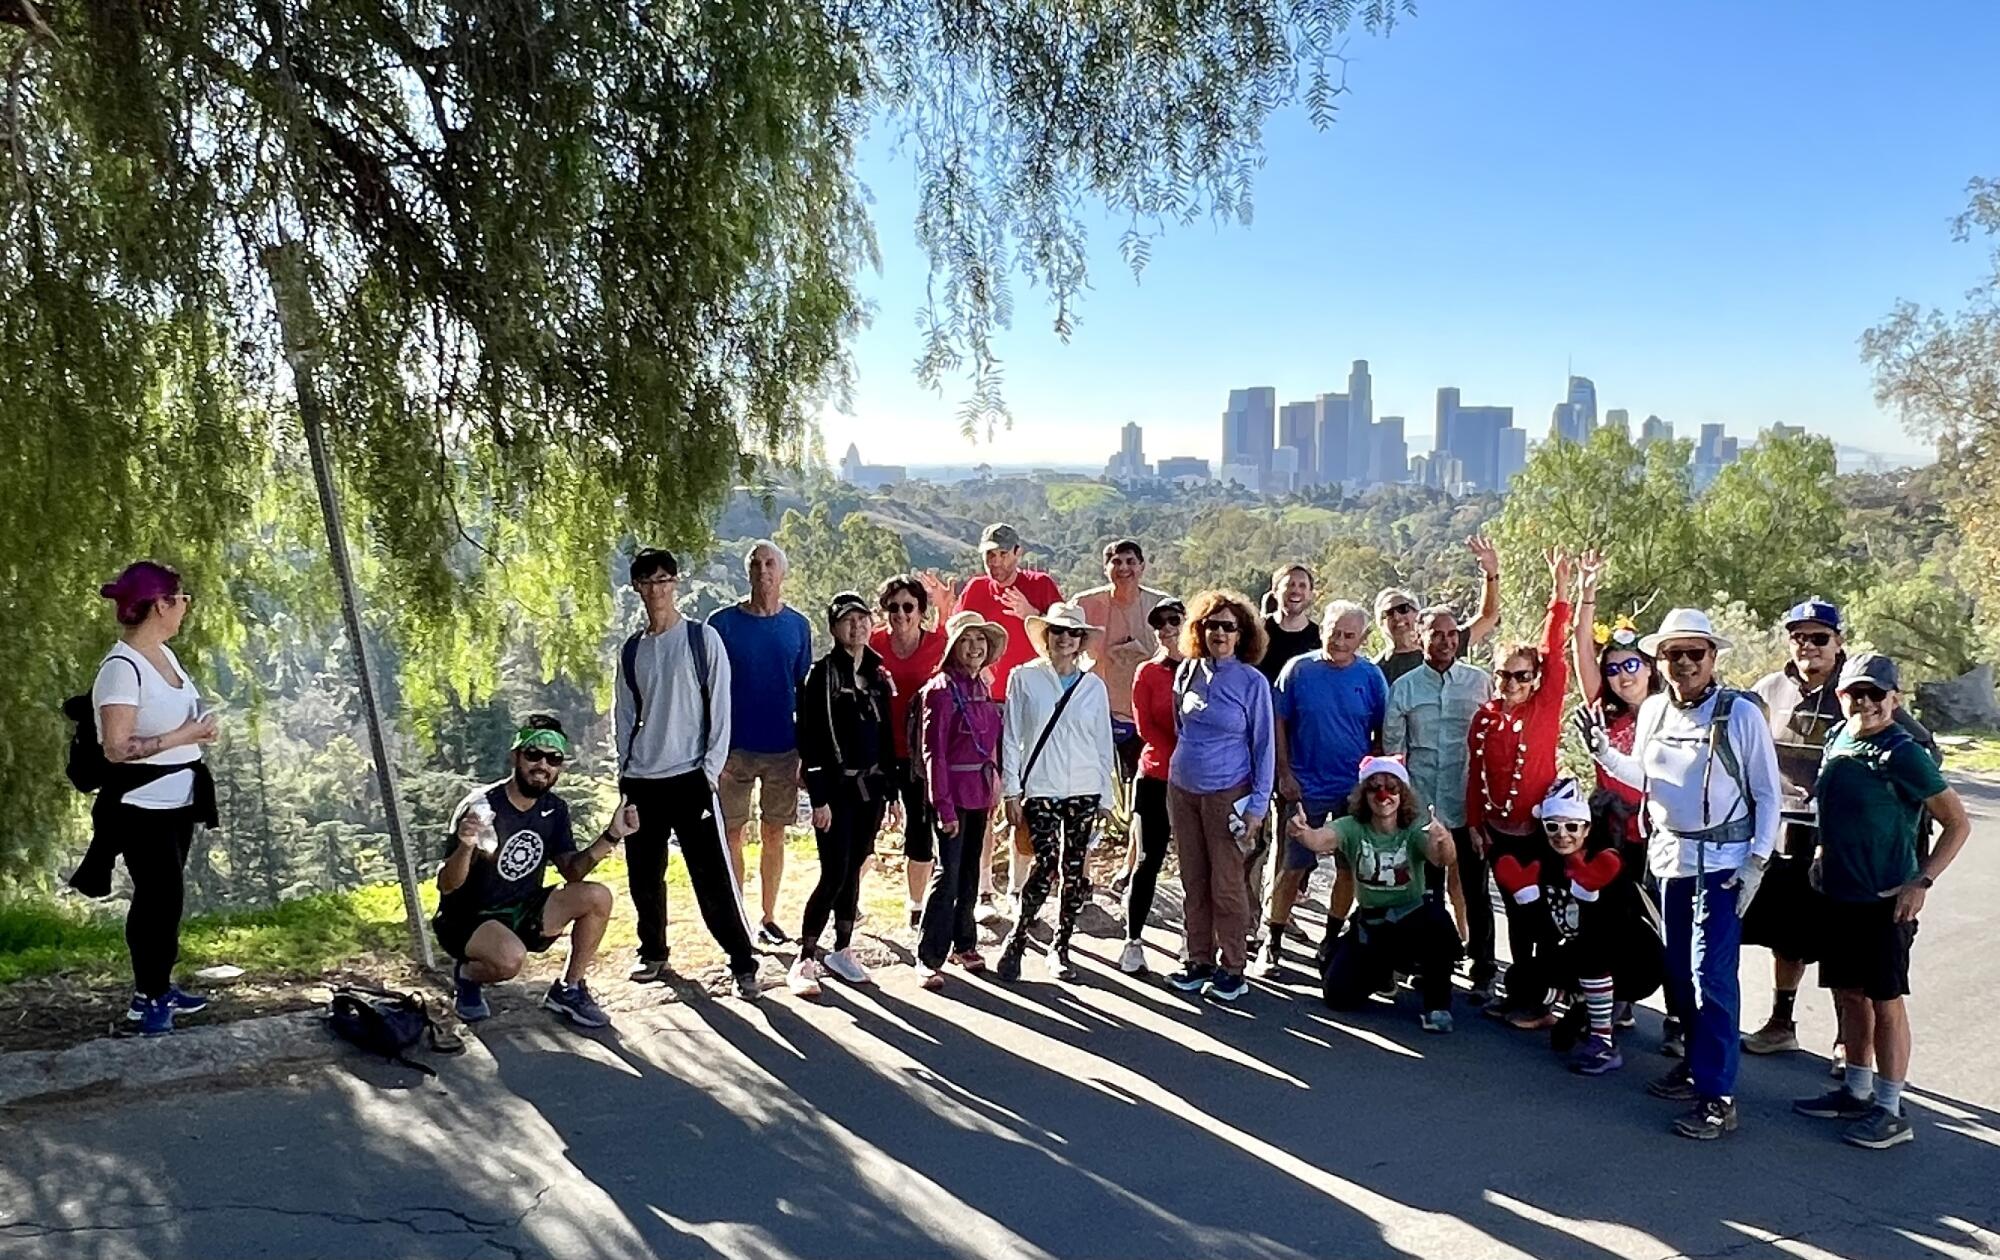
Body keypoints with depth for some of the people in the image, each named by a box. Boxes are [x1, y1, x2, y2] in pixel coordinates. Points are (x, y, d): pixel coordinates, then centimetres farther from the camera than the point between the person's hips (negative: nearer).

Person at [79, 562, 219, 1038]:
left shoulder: (164, 654, 7)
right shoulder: (122, 668, -21)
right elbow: (116, 748, -24)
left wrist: (199, 728, 6)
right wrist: (184, 737, -21)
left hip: (176, 799, 8)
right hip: (142, 805, -8)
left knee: (165, 895, 14)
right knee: (160, 896, -2)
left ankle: (158, 985, 25)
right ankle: (147, 995, 11)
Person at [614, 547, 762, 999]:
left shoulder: (702, 638, -1)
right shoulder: (632, 650, 11)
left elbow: (720, 706, -3)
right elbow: (625, 714, 16)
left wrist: (712, 767, -9)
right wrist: (624, 768, 7)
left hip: (690, 776, -4)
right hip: (641, 780, 5)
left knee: (713, 877, -8)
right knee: (644, 876, 10)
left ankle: (743, 962, 0)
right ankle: (653, 953, 28)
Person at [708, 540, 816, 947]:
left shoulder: (798, 625, 5)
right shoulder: (723, 623, -2)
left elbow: (804, 691, 9)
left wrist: (808, 751, 6)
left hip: (783, 747, 2)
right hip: (735, 746, -2)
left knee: (773, 834, 9)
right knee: (733, 833, 3)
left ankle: (768, 918, 20)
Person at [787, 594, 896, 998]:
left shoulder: (878, 674, 11)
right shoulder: (822, 673, -6)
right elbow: (810, 739, -10)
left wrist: (892, 792, 11)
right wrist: (819, 798, -15)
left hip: (871, 786, 5)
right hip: (836, 786, -5)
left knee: (853, 871, 11)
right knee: (835, 874, -9)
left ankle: (842, 951, 21)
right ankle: (805, 959, 0)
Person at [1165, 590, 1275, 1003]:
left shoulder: (1252, 681, -7)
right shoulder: (1187, 671, 4)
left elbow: (1264, 746, -6)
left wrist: (1258, 805, -10)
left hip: (1227, 793, -4)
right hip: (1182, 788, 4)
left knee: (1226, 883, 0)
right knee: (1193, 882, 10)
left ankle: (1232, 969, 11)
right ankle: (1199, 961, 20)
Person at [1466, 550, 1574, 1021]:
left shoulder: (1545, 707, -4)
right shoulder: (1484, 717, 4)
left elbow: (1553, 649, -11)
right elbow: (1475, 774, 9)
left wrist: (1560, 588, -15)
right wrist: (1474, 824, 6)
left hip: (1540, 828, -3)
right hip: (1499, 831, 4)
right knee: (1516, 914, 14)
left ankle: (1538, 997, 12)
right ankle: (1519, 993, 24)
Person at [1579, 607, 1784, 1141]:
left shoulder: (1741, 712, -10)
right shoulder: (1653, 710, 5)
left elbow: (1768, 793, -5)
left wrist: (1757, 860, -11)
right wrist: (1601, 750, 1)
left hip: (1722, 862, -6)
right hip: (1668, 855, 6)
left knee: (1711, 976, -9)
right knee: (1678, 970, 13)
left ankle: (1716, 1096, -3)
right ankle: (1697, 1062, 30)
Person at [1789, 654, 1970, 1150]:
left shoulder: (1903, 753, -15)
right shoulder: (1838, 739, 5)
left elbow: (1958, 822, -11)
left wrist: (1922, 881, -16)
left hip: (1885, 900, -7)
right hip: (1840, 894, 7)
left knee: (1885, 1002, 2)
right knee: (1849, 994, 15)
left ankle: (1890, 1112, 12)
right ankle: (1857, 1091, 29)